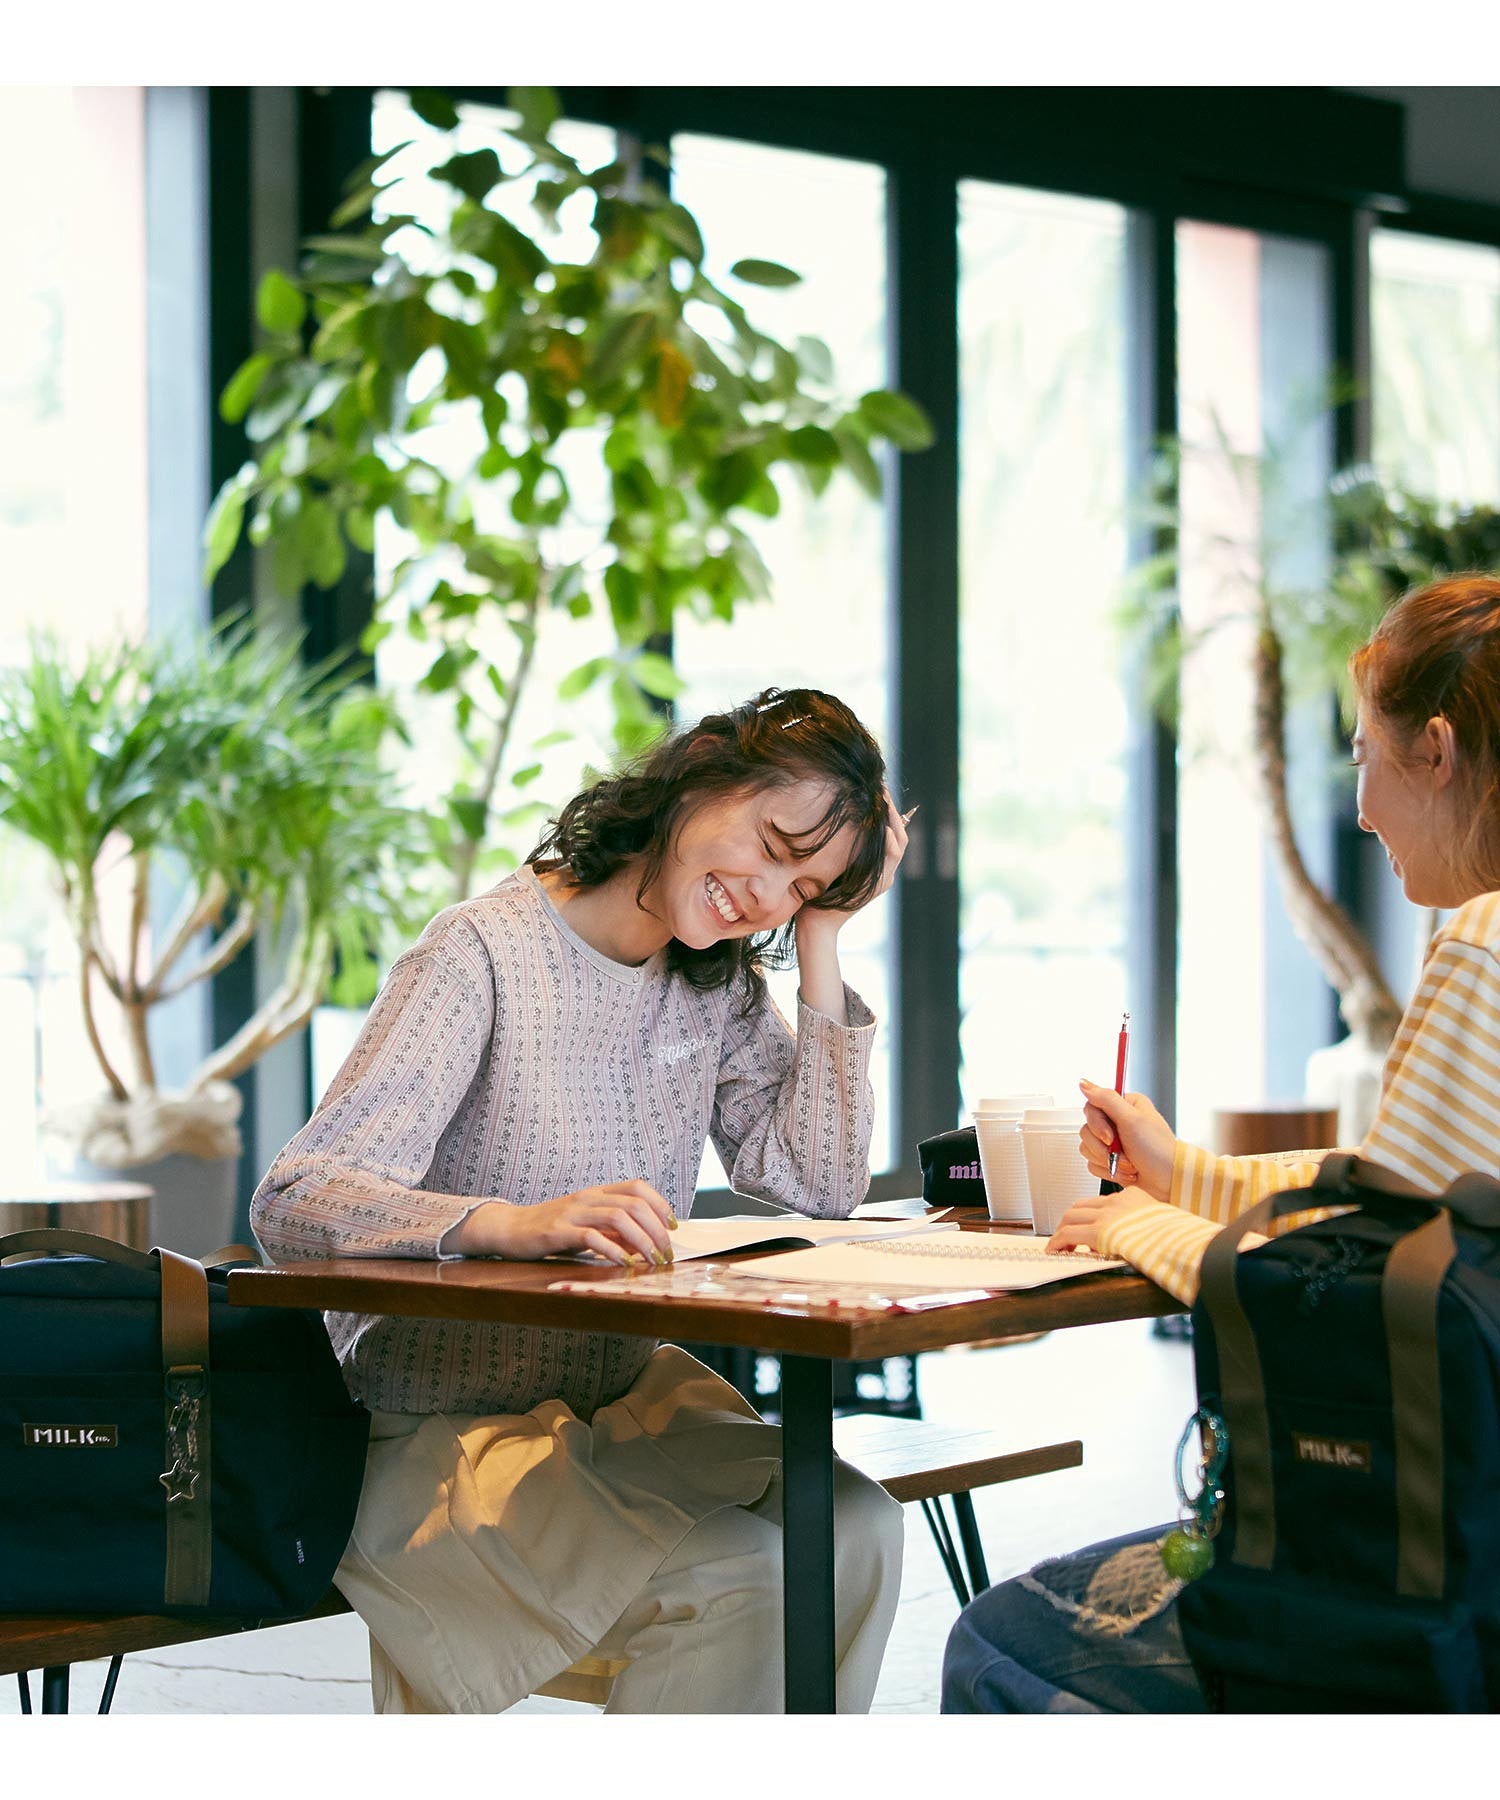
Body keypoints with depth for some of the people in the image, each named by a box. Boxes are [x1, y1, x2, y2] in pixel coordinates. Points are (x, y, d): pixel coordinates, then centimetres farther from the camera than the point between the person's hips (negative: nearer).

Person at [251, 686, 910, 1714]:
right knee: (736, 1570, -28)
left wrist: (819, 946, -4)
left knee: (852, 1526, -21)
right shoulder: (485, 955, -15)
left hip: (625, 1395, 7)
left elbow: (824, 1186, -1)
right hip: (440, 1429, -6)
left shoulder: (721, 987, 8)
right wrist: (519, 1223, -41)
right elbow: (294, 1205, -24)